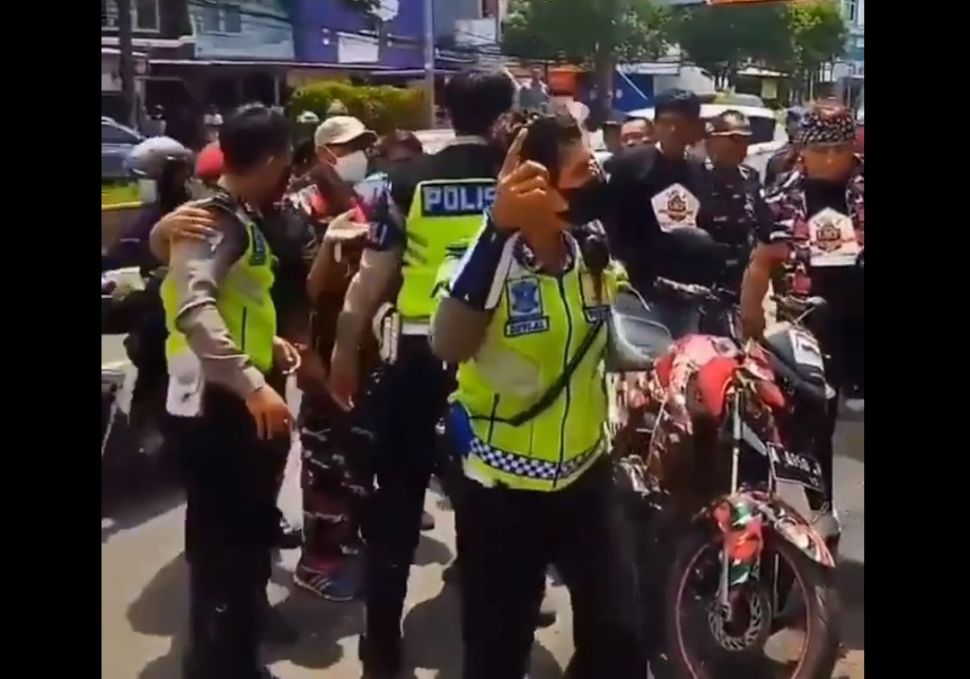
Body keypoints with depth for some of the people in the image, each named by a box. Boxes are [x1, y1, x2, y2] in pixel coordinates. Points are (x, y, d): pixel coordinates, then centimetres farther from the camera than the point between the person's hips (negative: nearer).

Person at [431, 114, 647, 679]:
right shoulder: (493, 256, -19)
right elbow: (449, 348, -38)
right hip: (502, 483, -4)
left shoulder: (597, 254, -2)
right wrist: (499, 230, -43)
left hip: (586, 471, 5)